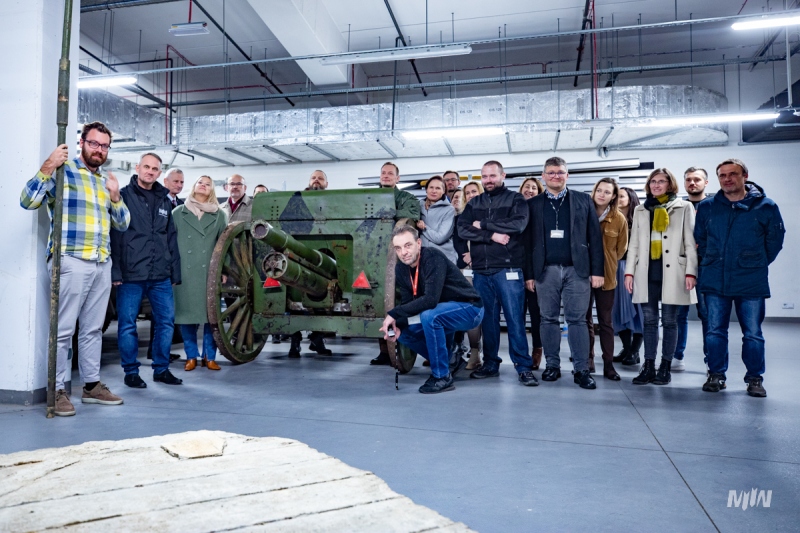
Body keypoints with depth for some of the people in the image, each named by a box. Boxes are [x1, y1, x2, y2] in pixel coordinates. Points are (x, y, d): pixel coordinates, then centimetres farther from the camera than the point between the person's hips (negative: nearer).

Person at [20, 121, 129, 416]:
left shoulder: (106, 180, 19)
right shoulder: (63, 170, 1)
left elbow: (123, 224, 17)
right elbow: (28, 201, -9)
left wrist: (115, 196, 1)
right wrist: (47, 167, -17)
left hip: (102, 264, 6)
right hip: (70, 261, -6)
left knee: (93, 328, 11)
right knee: (63, 329, -4)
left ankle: (92, 385, 19)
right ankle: (58, 390, 4)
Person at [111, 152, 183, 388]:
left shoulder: (164, 201, 16)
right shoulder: (124, 196, 0)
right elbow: (114, 236, -6)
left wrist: (175, 272, 14)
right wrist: (115, 271, -12)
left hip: (161, 276, 5)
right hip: (131, 274, -4)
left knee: (167, 320, 7)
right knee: (128, 324, 3)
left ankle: (161, 369, 20)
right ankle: (131, 372, 16)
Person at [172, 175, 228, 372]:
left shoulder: (219, 215, 10)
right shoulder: (178, 213, 9)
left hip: (210, 272, 0)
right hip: (184, 272, 0)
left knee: (211, 314, 0)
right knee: (186, 313, 2)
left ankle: (209, 357, 11)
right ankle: (191, 356, 14)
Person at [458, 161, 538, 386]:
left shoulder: (515, 199, 5)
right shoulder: (474, 203, 15)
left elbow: (518, 224, -14)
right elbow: (462, 229, 0)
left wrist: (483, 224, -9)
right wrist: (492, 235, -13)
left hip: (508, 269, -3)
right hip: (481, 271, 4)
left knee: (514, 318, -3)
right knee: (488, 318, 9)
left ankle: (524, 367, 5)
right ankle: (490, 363, 20)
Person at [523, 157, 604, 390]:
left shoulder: (583, 200, 8)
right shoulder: (533, 204, 9)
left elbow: (594, 237, 4)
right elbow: (528, 240, 6)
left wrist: (597, 270, -3)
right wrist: (529, 273, 0)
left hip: (577, 269, -1)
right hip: (546, 270, 1)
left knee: (577, 319, 0)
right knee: (549, 319, 6)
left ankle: (582, 370, 6)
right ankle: (552, 365, 16)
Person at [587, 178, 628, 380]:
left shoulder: (619, 219, -2)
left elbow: (621, 248, 8)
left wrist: (607, 263, 6)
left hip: (606, 275, 0)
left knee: (606, 322, 6)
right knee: (585, 320, 7)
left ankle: (608, 364, 11)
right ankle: (588, 360, 18)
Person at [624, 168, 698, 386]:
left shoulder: (684, 207, 6)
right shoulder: (641, 210, 14)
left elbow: (690, 242, 1)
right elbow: (634, 243, 13)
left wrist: (691, 272, -8)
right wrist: (629, 271, 5)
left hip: (672, 272, -2)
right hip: (647, 271, 3)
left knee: (669, 320, 3)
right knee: (649, 320, 4)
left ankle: (665, 367, 12)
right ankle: (648, 366, 9)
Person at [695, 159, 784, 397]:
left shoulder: (766, 206, -2)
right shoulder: (707, 207, 3)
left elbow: (774, 241, 5)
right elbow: (699, 239, 13)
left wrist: (757, 264, 7)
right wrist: (712, 262, 10)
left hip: (751, 283, -2)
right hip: (714, 282, 2)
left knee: (753, 334, 5)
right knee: (715, 331, 8)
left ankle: (755, 379, 20)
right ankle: (716, 375, 20)